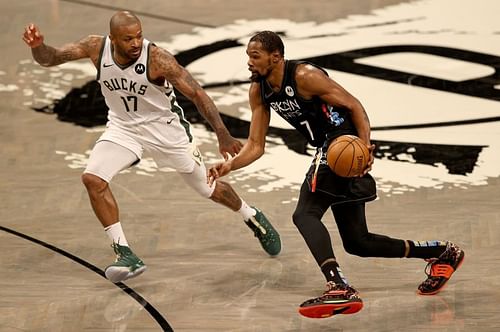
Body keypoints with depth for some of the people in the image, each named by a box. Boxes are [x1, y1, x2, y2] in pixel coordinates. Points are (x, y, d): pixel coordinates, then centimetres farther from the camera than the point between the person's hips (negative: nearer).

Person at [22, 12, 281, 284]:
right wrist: (37, 45, -37)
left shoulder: (157, 59, -29)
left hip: (164, 126, -3)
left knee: (209, 188, 9)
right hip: (122, 126, 3)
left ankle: (253, 218, 42)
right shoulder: (96, 48, -19)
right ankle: (126, 256, -14)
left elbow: (197, 94, -26)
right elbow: (48, 58, -13)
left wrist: (223, 136, -33)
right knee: (92, 178, -21)